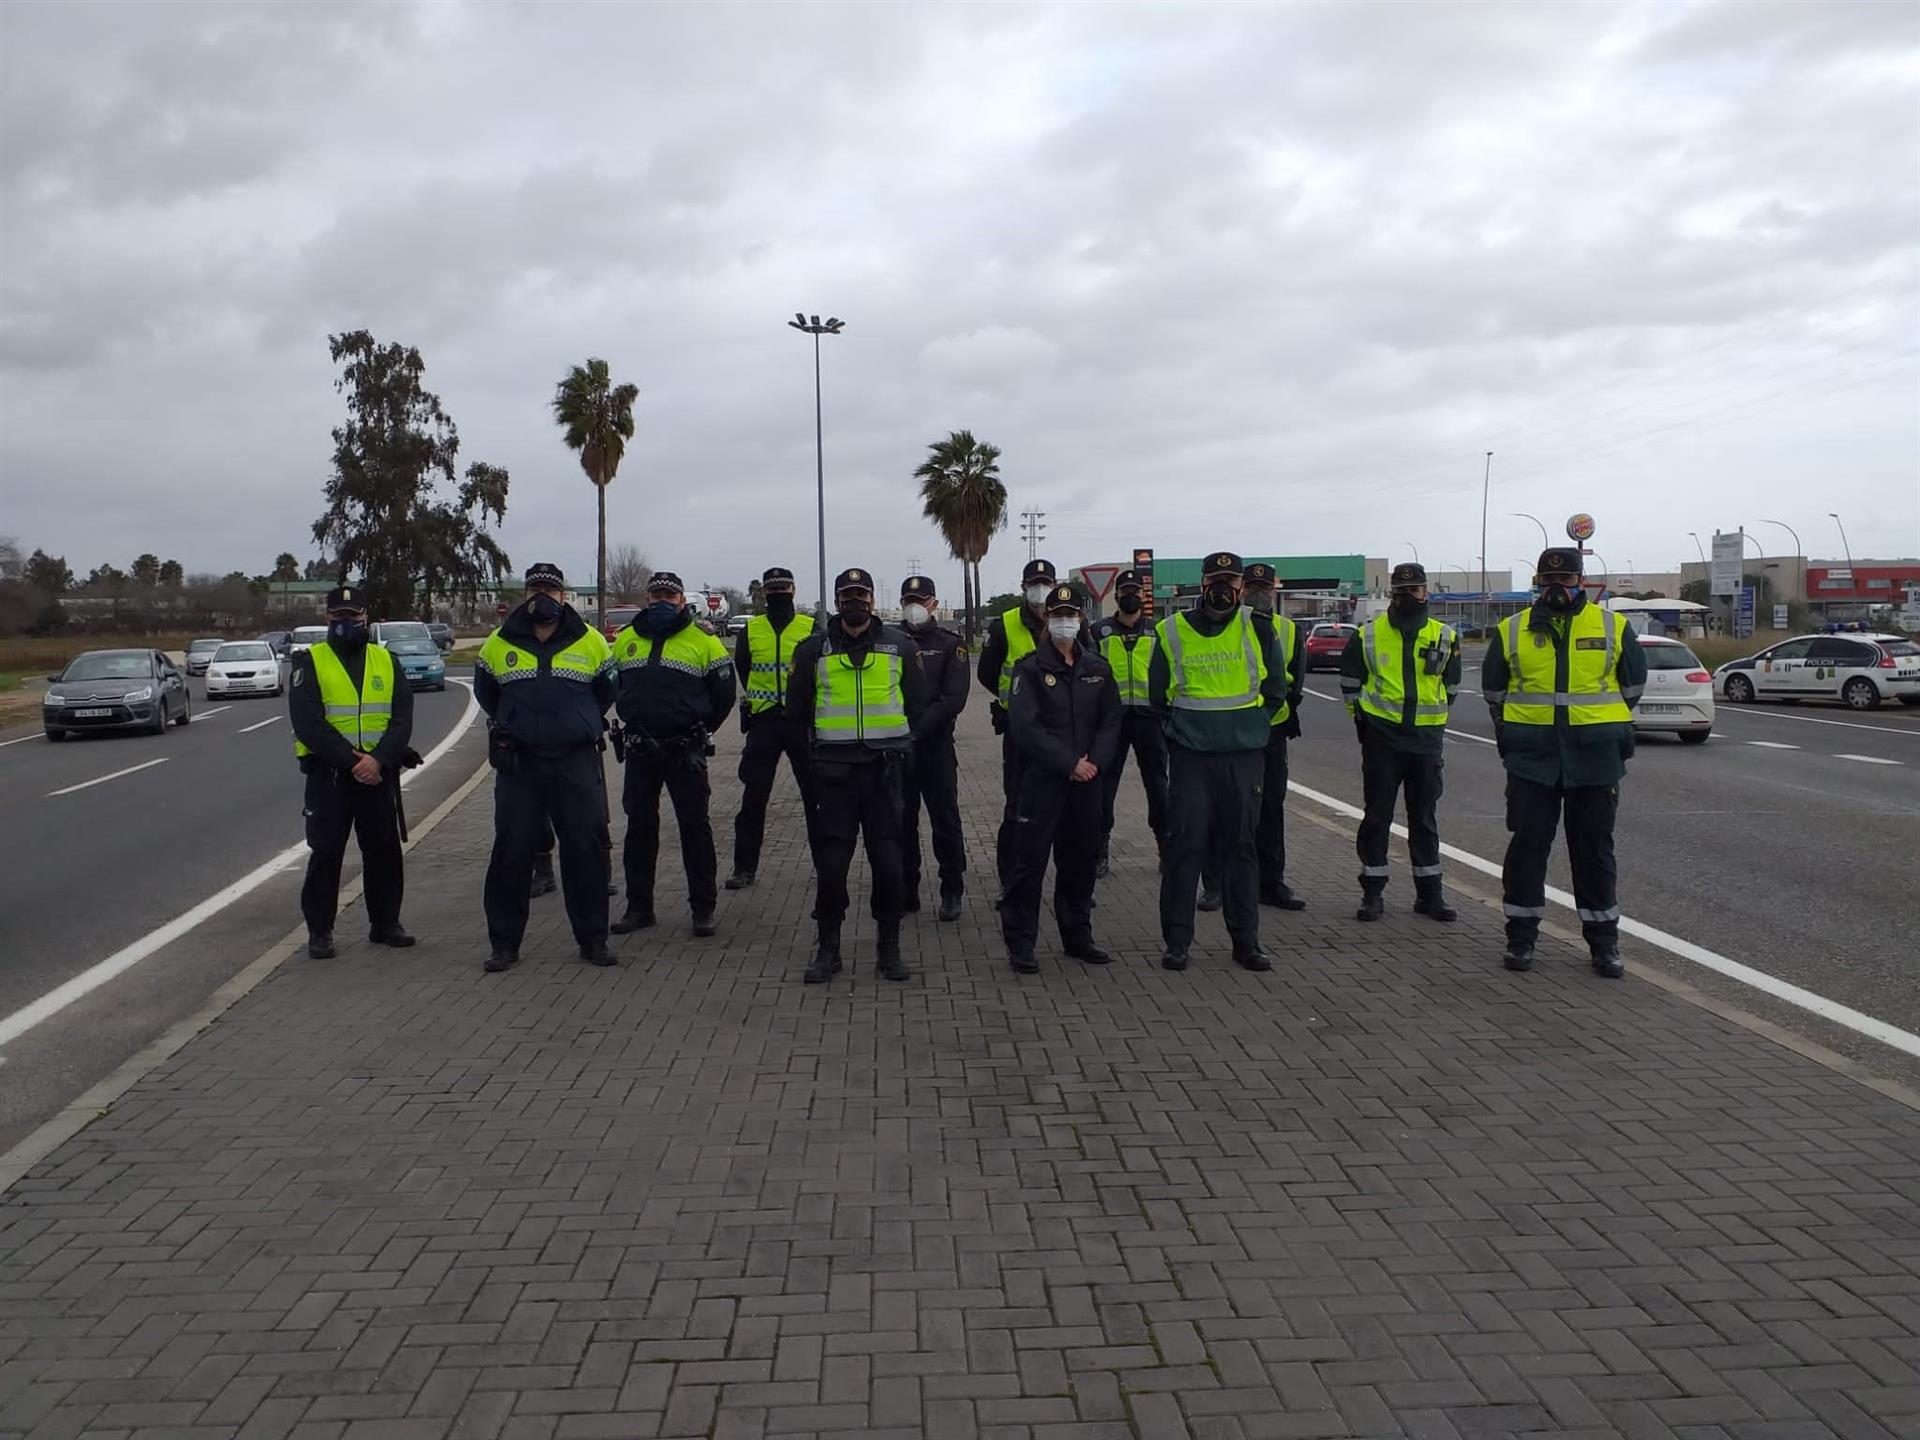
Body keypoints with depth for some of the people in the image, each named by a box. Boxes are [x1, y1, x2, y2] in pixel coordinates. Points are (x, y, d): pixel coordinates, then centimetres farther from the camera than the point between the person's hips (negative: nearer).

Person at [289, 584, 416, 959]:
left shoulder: (386, 661, 8)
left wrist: (379, 759, -17)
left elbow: (402, 720, -1)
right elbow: (308, 723, -12)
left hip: (379, 773, 3)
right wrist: (351, 760, -18)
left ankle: (385, 922, 21)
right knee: (325, 853, 1)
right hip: (328, 774, -3)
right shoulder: (309, 662, 0)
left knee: (385, 850, 9)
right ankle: (319, 931, 11)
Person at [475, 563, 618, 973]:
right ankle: (505, 943, 14)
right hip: (518, 764, 1)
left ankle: (592, 939, 14)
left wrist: (581, 722, 9)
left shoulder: (591, 642, 3)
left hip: (577, 761, 0)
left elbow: (607, 691, 15)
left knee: (587, 850, 2)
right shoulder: (499, 644, 5)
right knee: (511, 853, 3)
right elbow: (486, 693, 20)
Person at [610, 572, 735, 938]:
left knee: (695, 826, 0)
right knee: (639, 826, 9)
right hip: (640, 752, 4)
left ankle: (703, 908, 8)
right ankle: (639, 907, 19)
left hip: (685, 752, -4)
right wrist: (634, 721, 16)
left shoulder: (704, 640, -2)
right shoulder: (626, 639, 10)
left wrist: (699, 730, 7)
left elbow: (723, 694, 4)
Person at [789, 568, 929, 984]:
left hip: (884, 770, 0)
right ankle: (828, 948, 14)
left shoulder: (899, 646, 5)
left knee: (888, 862, 2)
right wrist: (823, 743, 10)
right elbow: (798, 707, 12)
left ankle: (889, 947, 15)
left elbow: (917, 703, 14)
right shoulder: (814, 648, 3)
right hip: (834, 773, 0)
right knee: (831, 864, 1)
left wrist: (897, 744, 11)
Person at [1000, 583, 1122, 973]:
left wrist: (1095, 761, -8)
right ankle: (1020, 944, 3)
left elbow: (1110, 721, 8)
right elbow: (1025, 726, -12)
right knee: (1030, 859, -4)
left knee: (1081, 859, 12)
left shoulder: (1098, 668, 10)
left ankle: (1077, 936, 25)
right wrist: (1069, 763, -15)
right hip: (1042, 779, -4)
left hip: (1088, 780, 4)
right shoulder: (1031, 668, -3)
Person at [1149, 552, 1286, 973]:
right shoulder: (1172, 632, 0)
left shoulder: (1256, 629, 1)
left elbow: (1275, 689, 11)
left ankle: (1246, 940, 16)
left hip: (1244, 757, 1)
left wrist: (1252, 728, 8)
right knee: (1185, 845, -1)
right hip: (1190, 756, -1)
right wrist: (1182, 730, 8)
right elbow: (1158, 696, 11)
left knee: (1239, 846, 8)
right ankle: (1177, 939, 8)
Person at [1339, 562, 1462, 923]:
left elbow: (1451, 685, 16)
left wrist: (1435, 718, 14)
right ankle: (1372, 891, 11)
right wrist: (1361, 717, 7)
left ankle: (1429, 891, 19)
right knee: (1377, 815, 2)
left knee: (1425, 817, 10)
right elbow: (1350, 680, 10)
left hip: (1427, 738, 2)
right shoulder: (1368, 635, -2)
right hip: (1381, 735, -2)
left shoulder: (1444, 636, 3)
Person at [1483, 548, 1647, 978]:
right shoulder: (1511, 631, 4)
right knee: (1528, 844, 2)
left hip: (1595, 758, 0)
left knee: (1595, 848, 7)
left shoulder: (1613, 627, 4)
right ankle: (1521, 937, 13)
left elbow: (1633, 683, 15)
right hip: (1532, 757, 0)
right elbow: (1493, 687, 16)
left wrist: (1604, 725, 15)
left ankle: (1603, 942, 17)